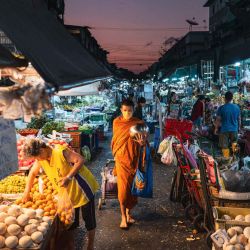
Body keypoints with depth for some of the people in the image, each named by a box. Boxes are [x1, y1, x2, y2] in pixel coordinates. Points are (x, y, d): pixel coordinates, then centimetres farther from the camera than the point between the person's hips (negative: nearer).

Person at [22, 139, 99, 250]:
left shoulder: (60, 152, -27)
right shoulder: (41, 159, -5)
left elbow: (80, 160, -29)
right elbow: (32, 173, 9)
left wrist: (68, 177, -36)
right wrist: (27, 192, 4)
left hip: (83, 189, -6)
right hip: (67, 193, 7)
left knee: (88, 218, 7)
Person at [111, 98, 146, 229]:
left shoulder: (138, 122, -2)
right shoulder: (117, 122, -2)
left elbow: (142, 140, 2)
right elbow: (116, 140, 6)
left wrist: (141, 142, -20)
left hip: (134, 159, 2)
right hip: (122, 159, -1)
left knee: (133, 187, 9)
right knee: (123, 188, -3)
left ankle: (128, 213, 26)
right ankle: (123, 217, 7)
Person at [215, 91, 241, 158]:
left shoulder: (221, 108, -13)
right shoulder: (237, 107, -3)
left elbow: (218, 120, -8)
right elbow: (239, 119, 6)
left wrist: (216, 128, 5)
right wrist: (238, 127, 21)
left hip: (224, 129, -3)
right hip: (234, 129, 3)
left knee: (225, 146, 6)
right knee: (234, 143, 24)